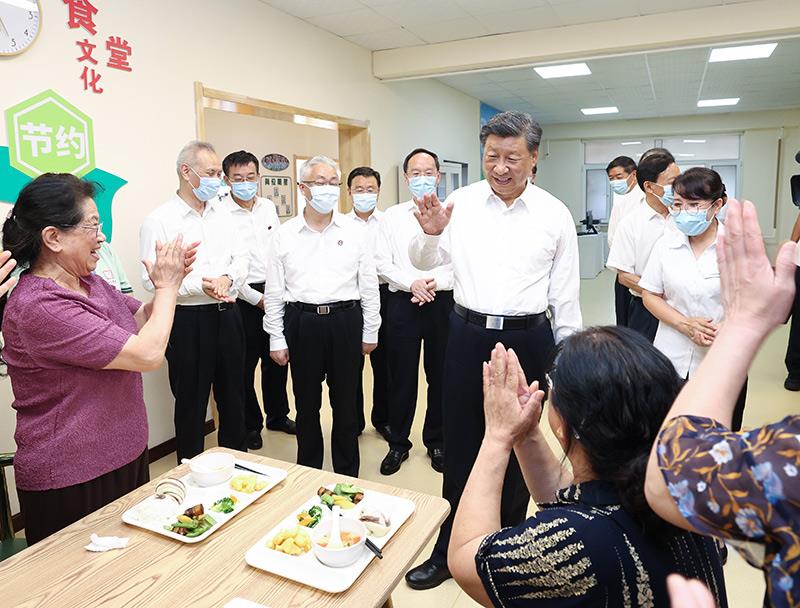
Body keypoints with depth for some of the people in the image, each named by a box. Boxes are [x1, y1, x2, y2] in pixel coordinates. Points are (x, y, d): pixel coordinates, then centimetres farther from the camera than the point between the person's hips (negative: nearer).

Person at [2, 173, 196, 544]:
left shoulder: (89, 282, 2)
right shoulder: (38, 307, -25)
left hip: (125, 457, 8)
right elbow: (148, 354, -28)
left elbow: (141, 321, 14)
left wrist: (168, 283, -5)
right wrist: (167, 287, -14)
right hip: (70, 485, -8)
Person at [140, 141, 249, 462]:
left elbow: (242, 257, 8)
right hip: (188, 319, -5)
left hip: (227, 315, 5)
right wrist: (200, 286, -25)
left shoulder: (223, 214, 9)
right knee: (191, 400, 9)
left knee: (233, 394, 16)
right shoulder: (159, 220, -7)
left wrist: (227, 279, -13)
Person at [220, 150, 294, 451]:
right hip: (244, 298, -5)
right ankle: (250, 425, 24)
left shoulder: (268, 207, 7)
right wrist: (256, 298, -11)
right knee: (245, 365, 6)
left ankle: (278, 415, 34)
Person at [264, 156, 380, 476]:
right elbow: (274, 291, 5)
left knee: (346, 401, 10)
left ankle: (348, 474, 28)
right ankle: (309, 472, 30)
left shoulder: (354, 231, 3)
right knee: (307, 402, 12)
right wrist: (276, 339, 2)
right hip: (301, 322, 0)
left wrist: (370, 332, 4)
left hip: (346, 321, 0)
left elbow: (369, 285, 6)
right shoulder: (285, 234, 3)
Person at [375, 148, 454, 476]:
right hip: (403, 303, 1)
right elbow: (382, 263, 0)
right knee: (402, 376, 7)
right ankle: (398, 444, 23)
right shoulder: (392, 216, 7)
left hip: (443, 302, 0)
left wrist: (438, 282, -17)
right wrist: (411, 283, -13)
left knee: (441, 376, 9)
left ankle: (436, 442, 27)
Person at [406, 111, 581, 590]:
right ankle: (450, 550, 29)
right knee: (460, 445, 10)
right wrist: (430, 232, -18)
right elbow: (425, 263, 3)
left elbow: (564, 291, 4)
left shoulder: (555, 214, -1)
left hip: (528, 339, 0)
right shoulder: (461, 203, 0)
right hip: (468, 334, 1)